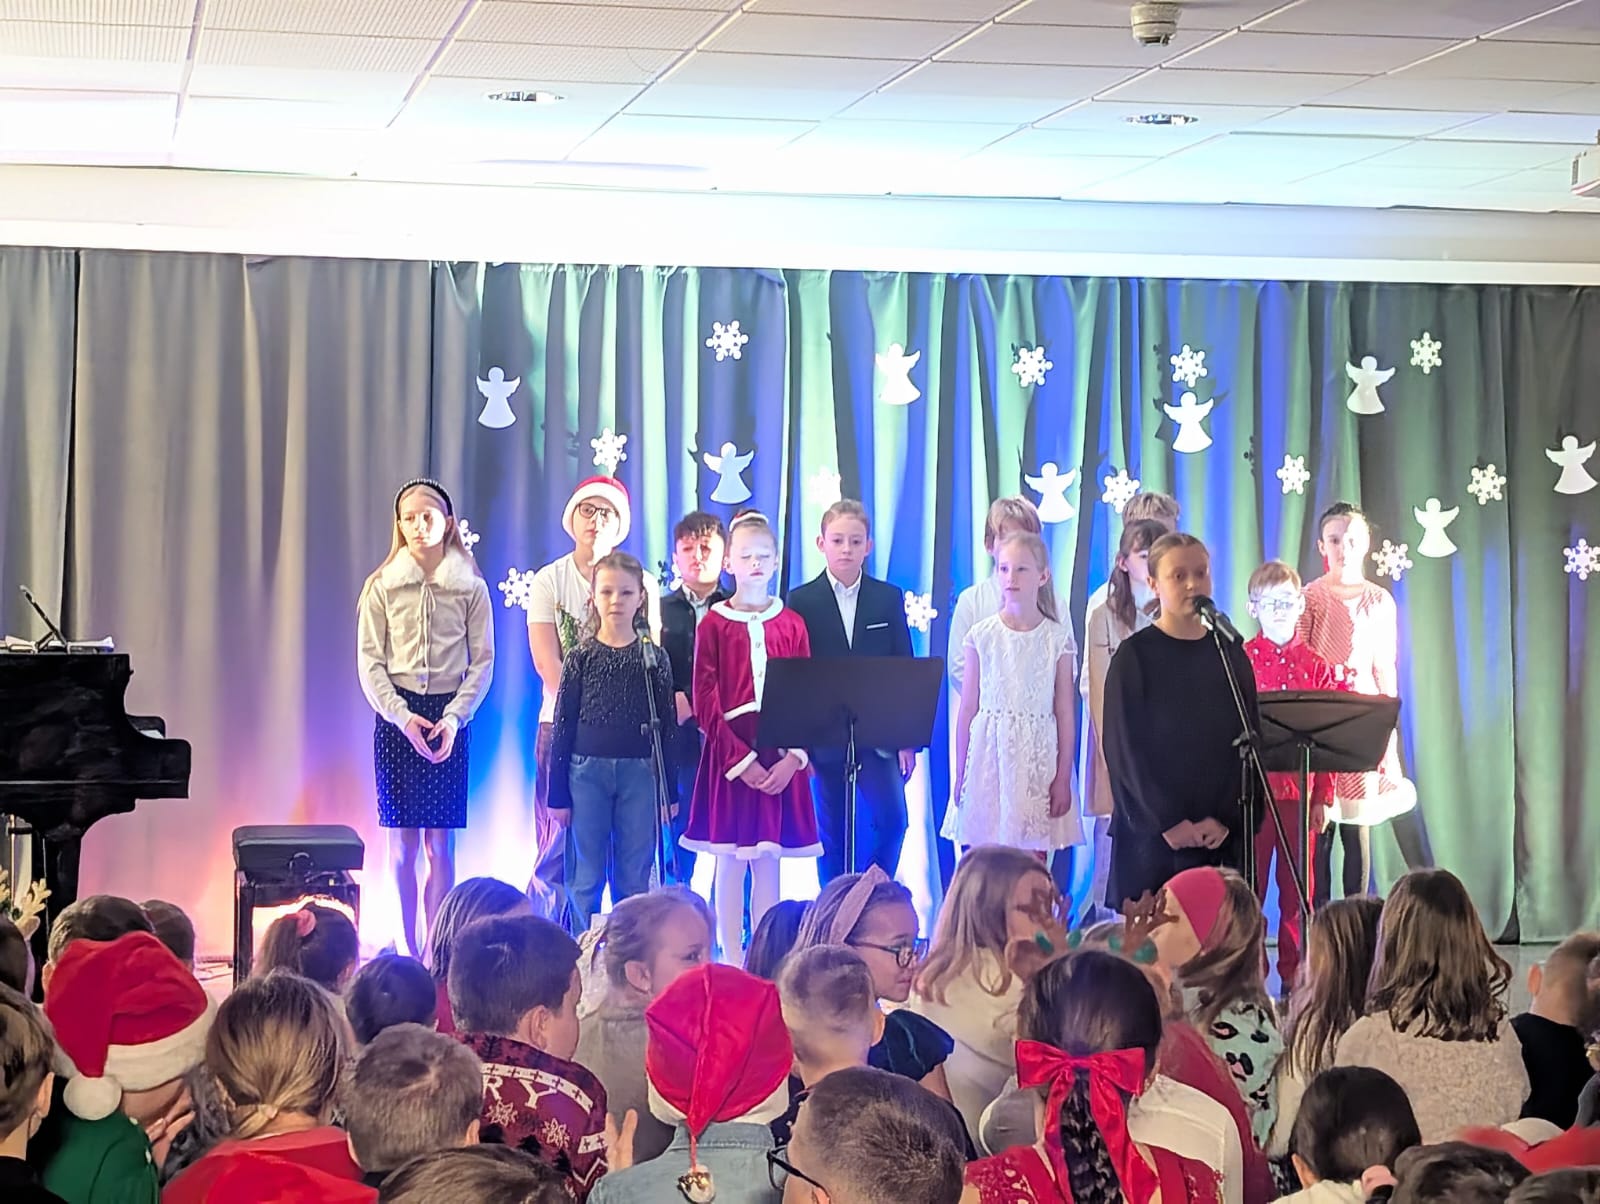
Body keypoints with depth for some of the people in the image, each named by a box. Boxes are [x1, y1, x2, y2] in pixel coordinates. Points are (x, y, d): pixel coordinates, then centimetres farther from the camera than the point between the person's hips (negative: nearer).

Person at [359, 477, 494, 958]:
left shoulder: (470, 587, 3)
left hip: (448, 716, 0)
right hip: (396, 715, 0)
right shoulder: (383, 586, 3)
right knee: (403, 844, 2)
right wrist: (402, 717, -12)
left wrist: (454, 718, -10)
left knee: (441, 845, 0)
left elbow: (483, 661, 2)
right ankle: (408, 949, 8)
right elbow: (369, 662, 0)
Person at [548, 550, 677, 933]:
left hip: (639, 773, 1)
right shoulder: (580, 658, 3)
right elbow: (563, 727, 4)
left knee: (634, 878, 4)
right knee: (586, 877, 3)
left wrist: (668, 792, 4)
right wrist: (558, 795, 1)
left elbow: (667, 728, 7)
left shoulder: (654, 659, 5)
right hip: (587, 771, -1)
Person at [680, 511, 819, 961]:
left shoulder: (791, 624, 7)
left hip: (781, 758, 2)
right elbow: (705, 703, -4)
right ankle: (732, 961, 5)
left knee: (768, 863, 5)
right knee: (730, 862, 0)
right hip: (728, 752, -2)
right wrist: (740, 760, -12)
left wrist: (793, 758, -9)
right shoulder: (714, 624, 1)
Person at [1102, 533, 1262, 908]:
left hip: (1223, 834, 3)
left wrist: (1225, 818, -7)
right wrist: (1169, 821, -12)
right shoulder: (1135, 655, 0)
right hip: (1151, 833, -3)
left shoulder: (1230, 655, 10)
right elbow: (1125, 747, -5)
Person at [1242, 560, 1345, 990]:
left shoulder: (1316, 667, 8)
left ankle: (1294, 974, 14)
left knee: (1298, 887, 6)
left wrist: (1323, 797, 2)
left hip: (1300, 789, 2)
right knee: (1248, 886, 2)